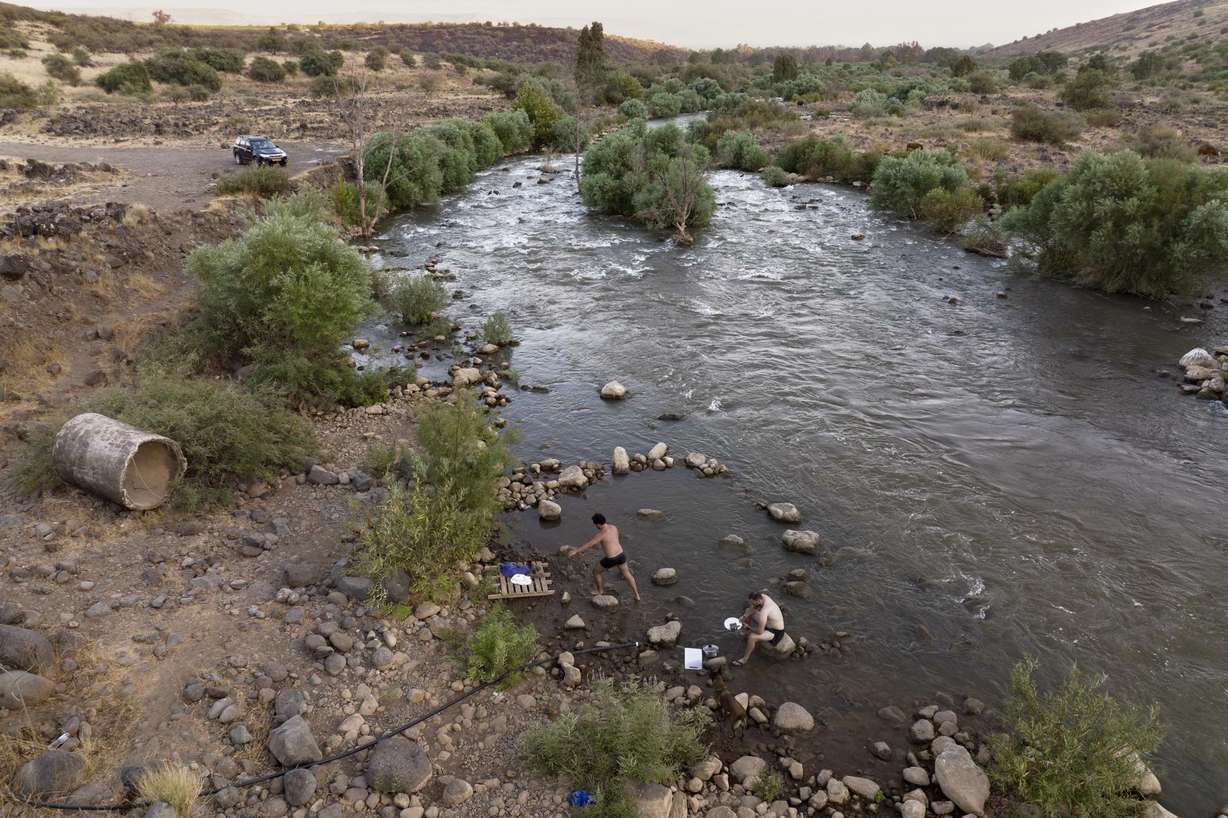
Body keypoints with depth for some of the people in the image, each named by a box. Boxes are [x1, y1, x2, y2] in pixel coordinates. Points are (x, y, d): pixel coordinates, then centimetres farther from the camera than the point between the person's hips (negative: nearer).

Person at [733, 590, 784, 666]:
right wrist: (744, 617, -12)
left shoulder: (763, 612, -40)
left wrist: (748, 627, -15)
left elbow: (760, 631, -32)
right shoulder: (761, 596, -16)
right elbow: (752, 609, 3)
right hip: (768, 622, 10)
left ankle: (745, 659, -4)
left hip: (776, 632, -10)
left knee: (751, 637, -28)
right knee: (748, 611, 14)